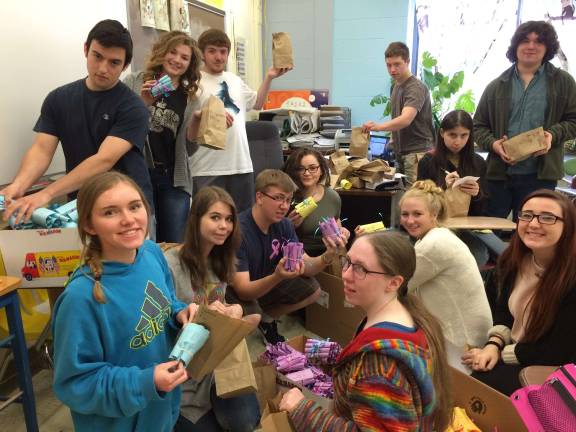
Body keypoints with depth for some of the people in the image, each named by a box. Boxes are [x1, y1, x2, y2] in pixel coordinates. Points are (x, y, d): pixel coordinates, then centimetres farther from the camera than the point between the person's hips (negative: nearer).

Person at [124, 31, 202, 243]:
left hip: (174, 179, 3)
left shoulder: (189, 97, 11)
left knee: (175, 246, 6)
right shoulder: (134, 82, 3)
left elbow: (188, 150, 11)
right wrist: (142, 104, -14)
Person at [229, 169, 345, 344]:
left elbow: (306, 266, -10)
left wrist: (327, 257, -32)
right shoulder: (239, 230, -31)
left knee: (312, 289, -8)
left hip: (265, 285, 7)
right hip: (236, 293, -6)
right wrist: (277, 277, -51)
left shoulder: (284, 225, -8)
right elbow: (243, 290, -32)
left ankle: (267, 318, 11)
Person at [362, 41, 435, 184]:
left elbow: (406, 119, -30)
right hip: (401, 152, 8)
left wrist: (379, 126, -46)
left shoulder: (416, 88, -14)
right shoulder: (396, 86, 16)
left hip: (417, 152, -8)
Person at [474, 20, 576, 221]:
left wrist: (553, 134, -12)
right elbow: (479, 125, 10)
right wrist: (493, 143, -9)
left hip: (540, 175, -1)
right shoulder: (497, 86, 10)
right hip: (499, 173, 1)